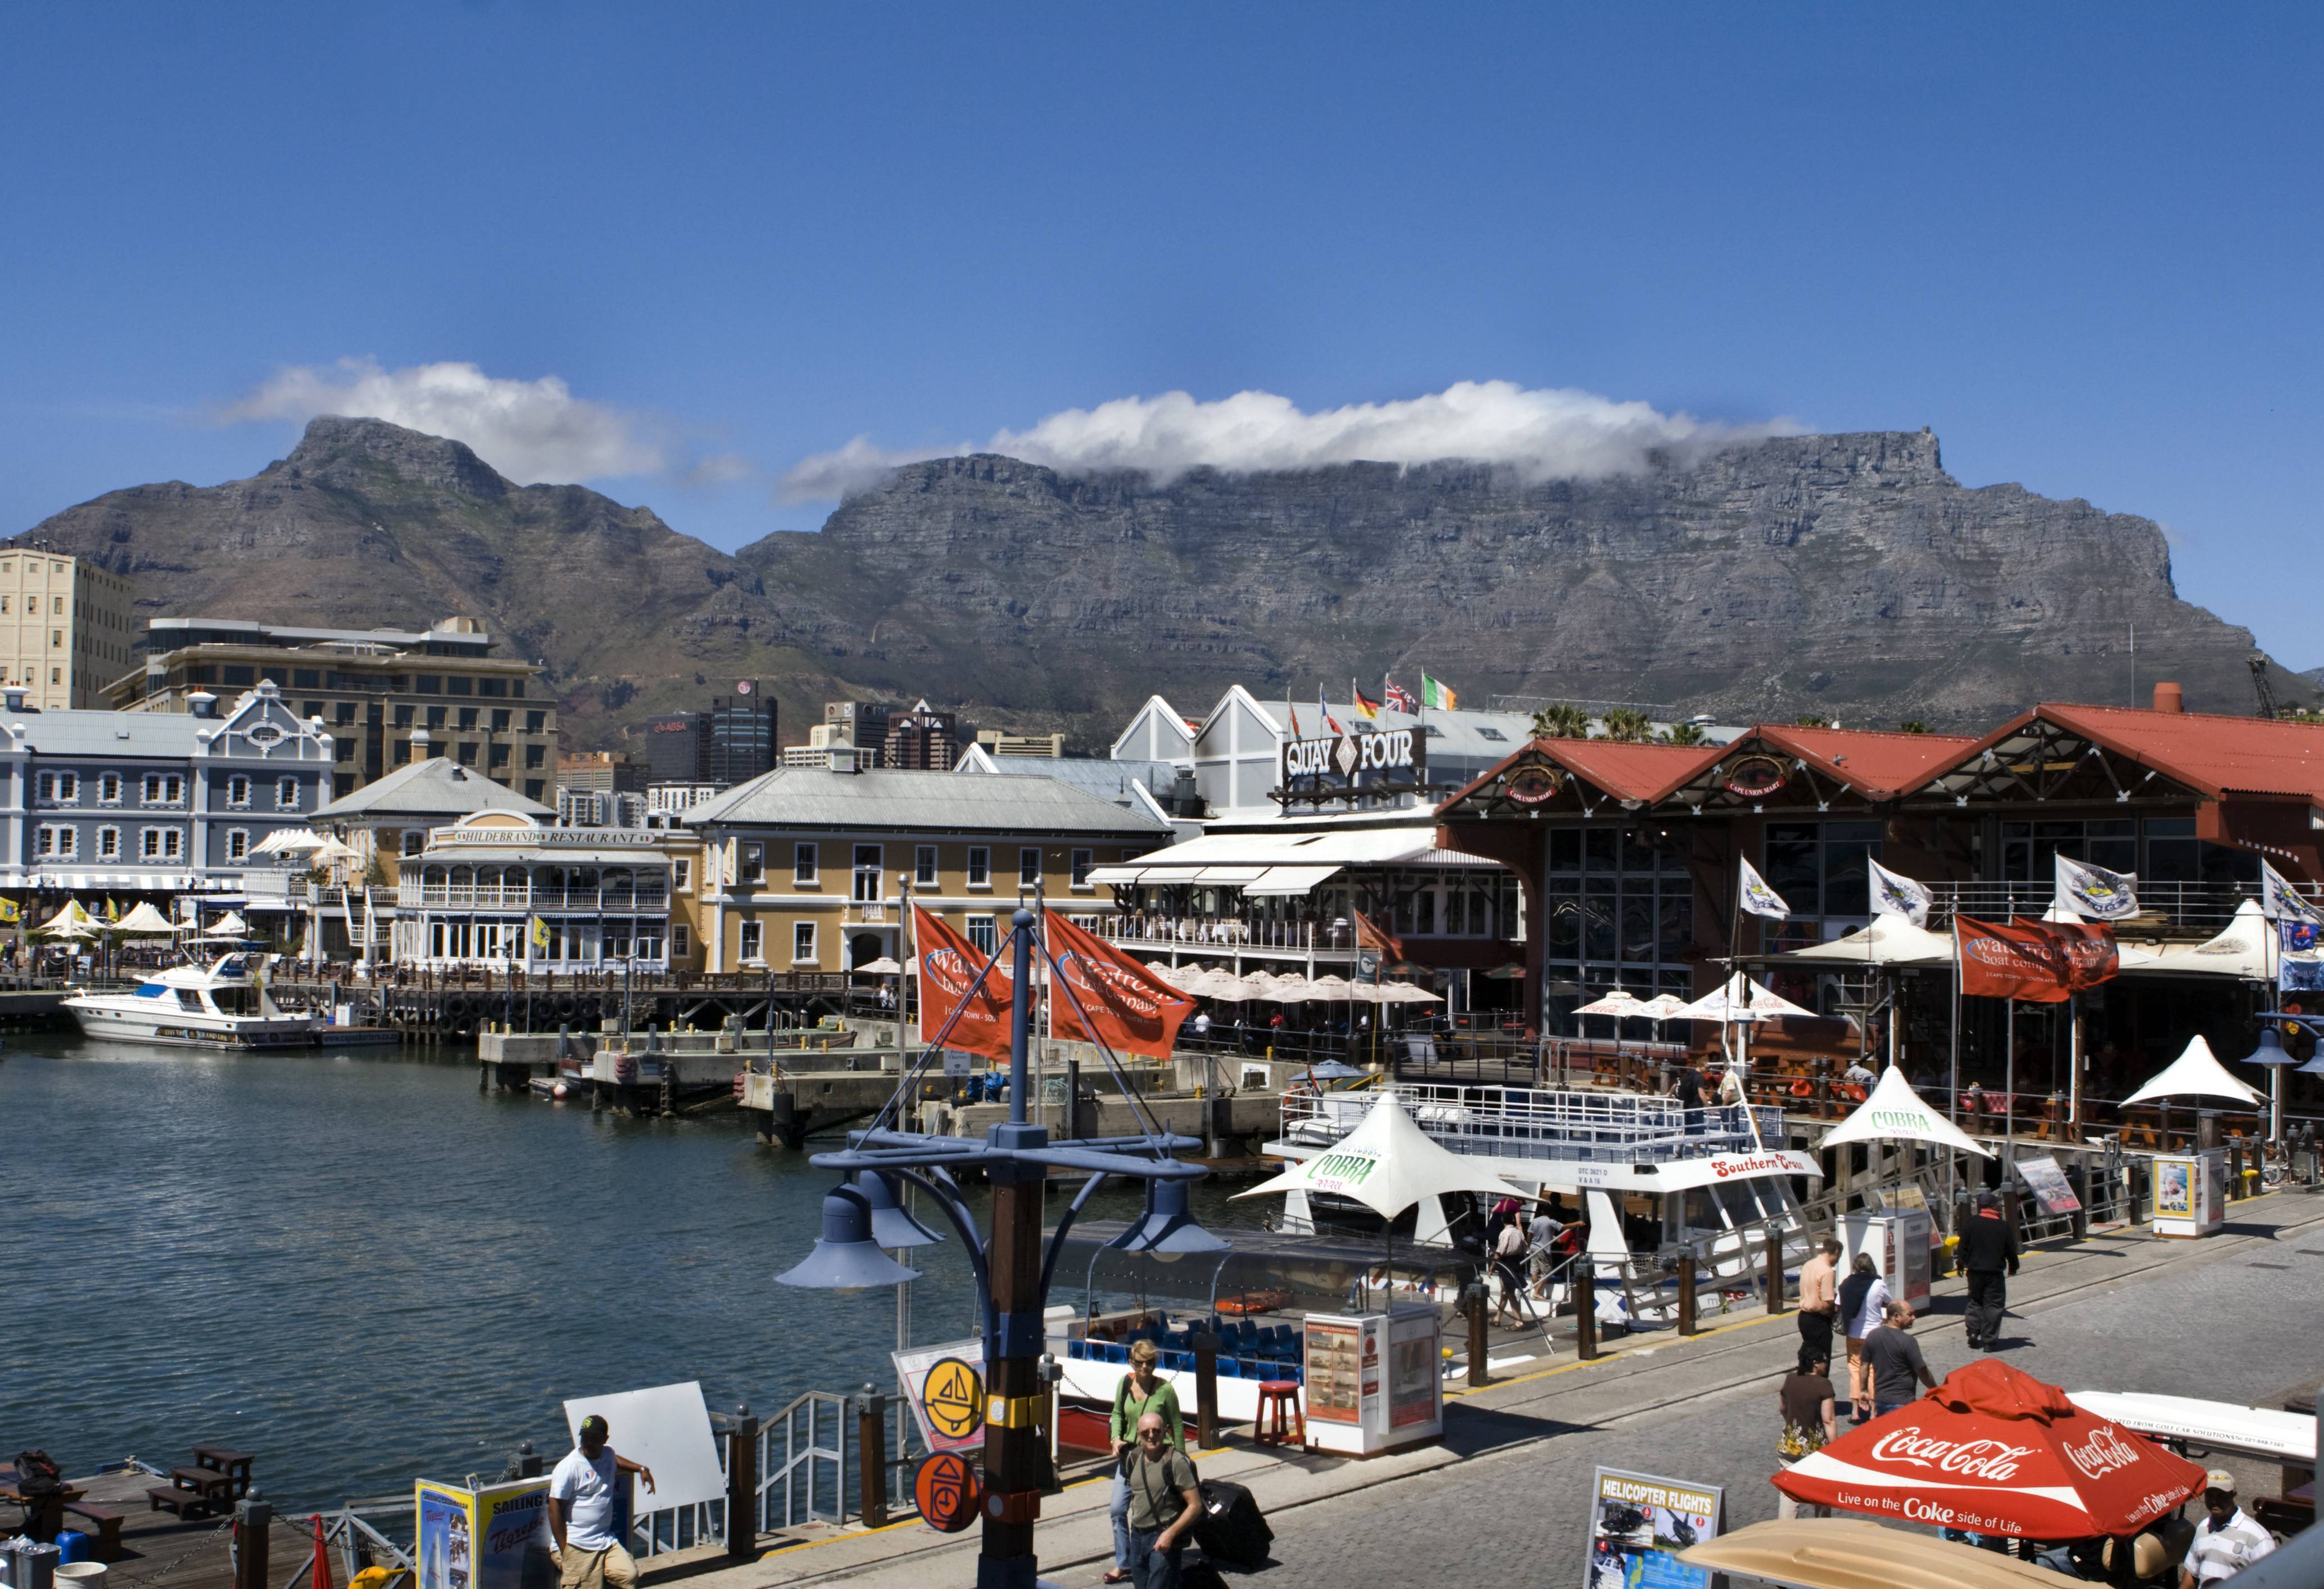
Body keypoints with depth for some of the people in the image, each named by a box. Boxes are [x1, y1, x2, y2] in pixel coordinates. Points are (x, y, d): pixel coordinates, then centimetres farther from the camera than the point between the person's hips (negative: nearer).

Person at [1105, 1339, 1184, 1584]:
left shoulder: (1165, 1389, -16)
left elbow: (1177, 1425, -7)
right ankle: (1123, 1564, 16)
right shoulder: (1125, 1383, -4)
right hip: (1128, 1454, 5)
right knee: (1117, 1509, 4)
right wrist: (1116, 1439, -5)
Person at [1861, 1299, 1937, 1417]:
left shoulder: (1872, 1336, 2)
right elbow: (1923, 1373, -12)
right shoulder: (1908, 1341, -17)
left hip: (1880, 1399, 7)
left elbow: (1865, 1367, 8)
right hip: (1902, 1403, -6)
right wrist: (1936, 1390, 3)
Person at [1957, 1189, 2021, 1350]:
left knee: (1975, 1302, 17)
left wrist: (1962, 1264, 11)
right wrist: (2013, 1267, 18)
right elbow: (2011, 1250, 3)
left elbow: (1963, 1246, -1)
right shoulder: (2003, 1226, -5)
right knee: (1993, 1306, 4)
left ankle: (1973, 1333, 7)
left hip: (1975, 1270, 2)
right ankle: (1989, 1341, 1)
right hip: (1995, 1272, -2)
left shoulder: (1970, 1223, -4)